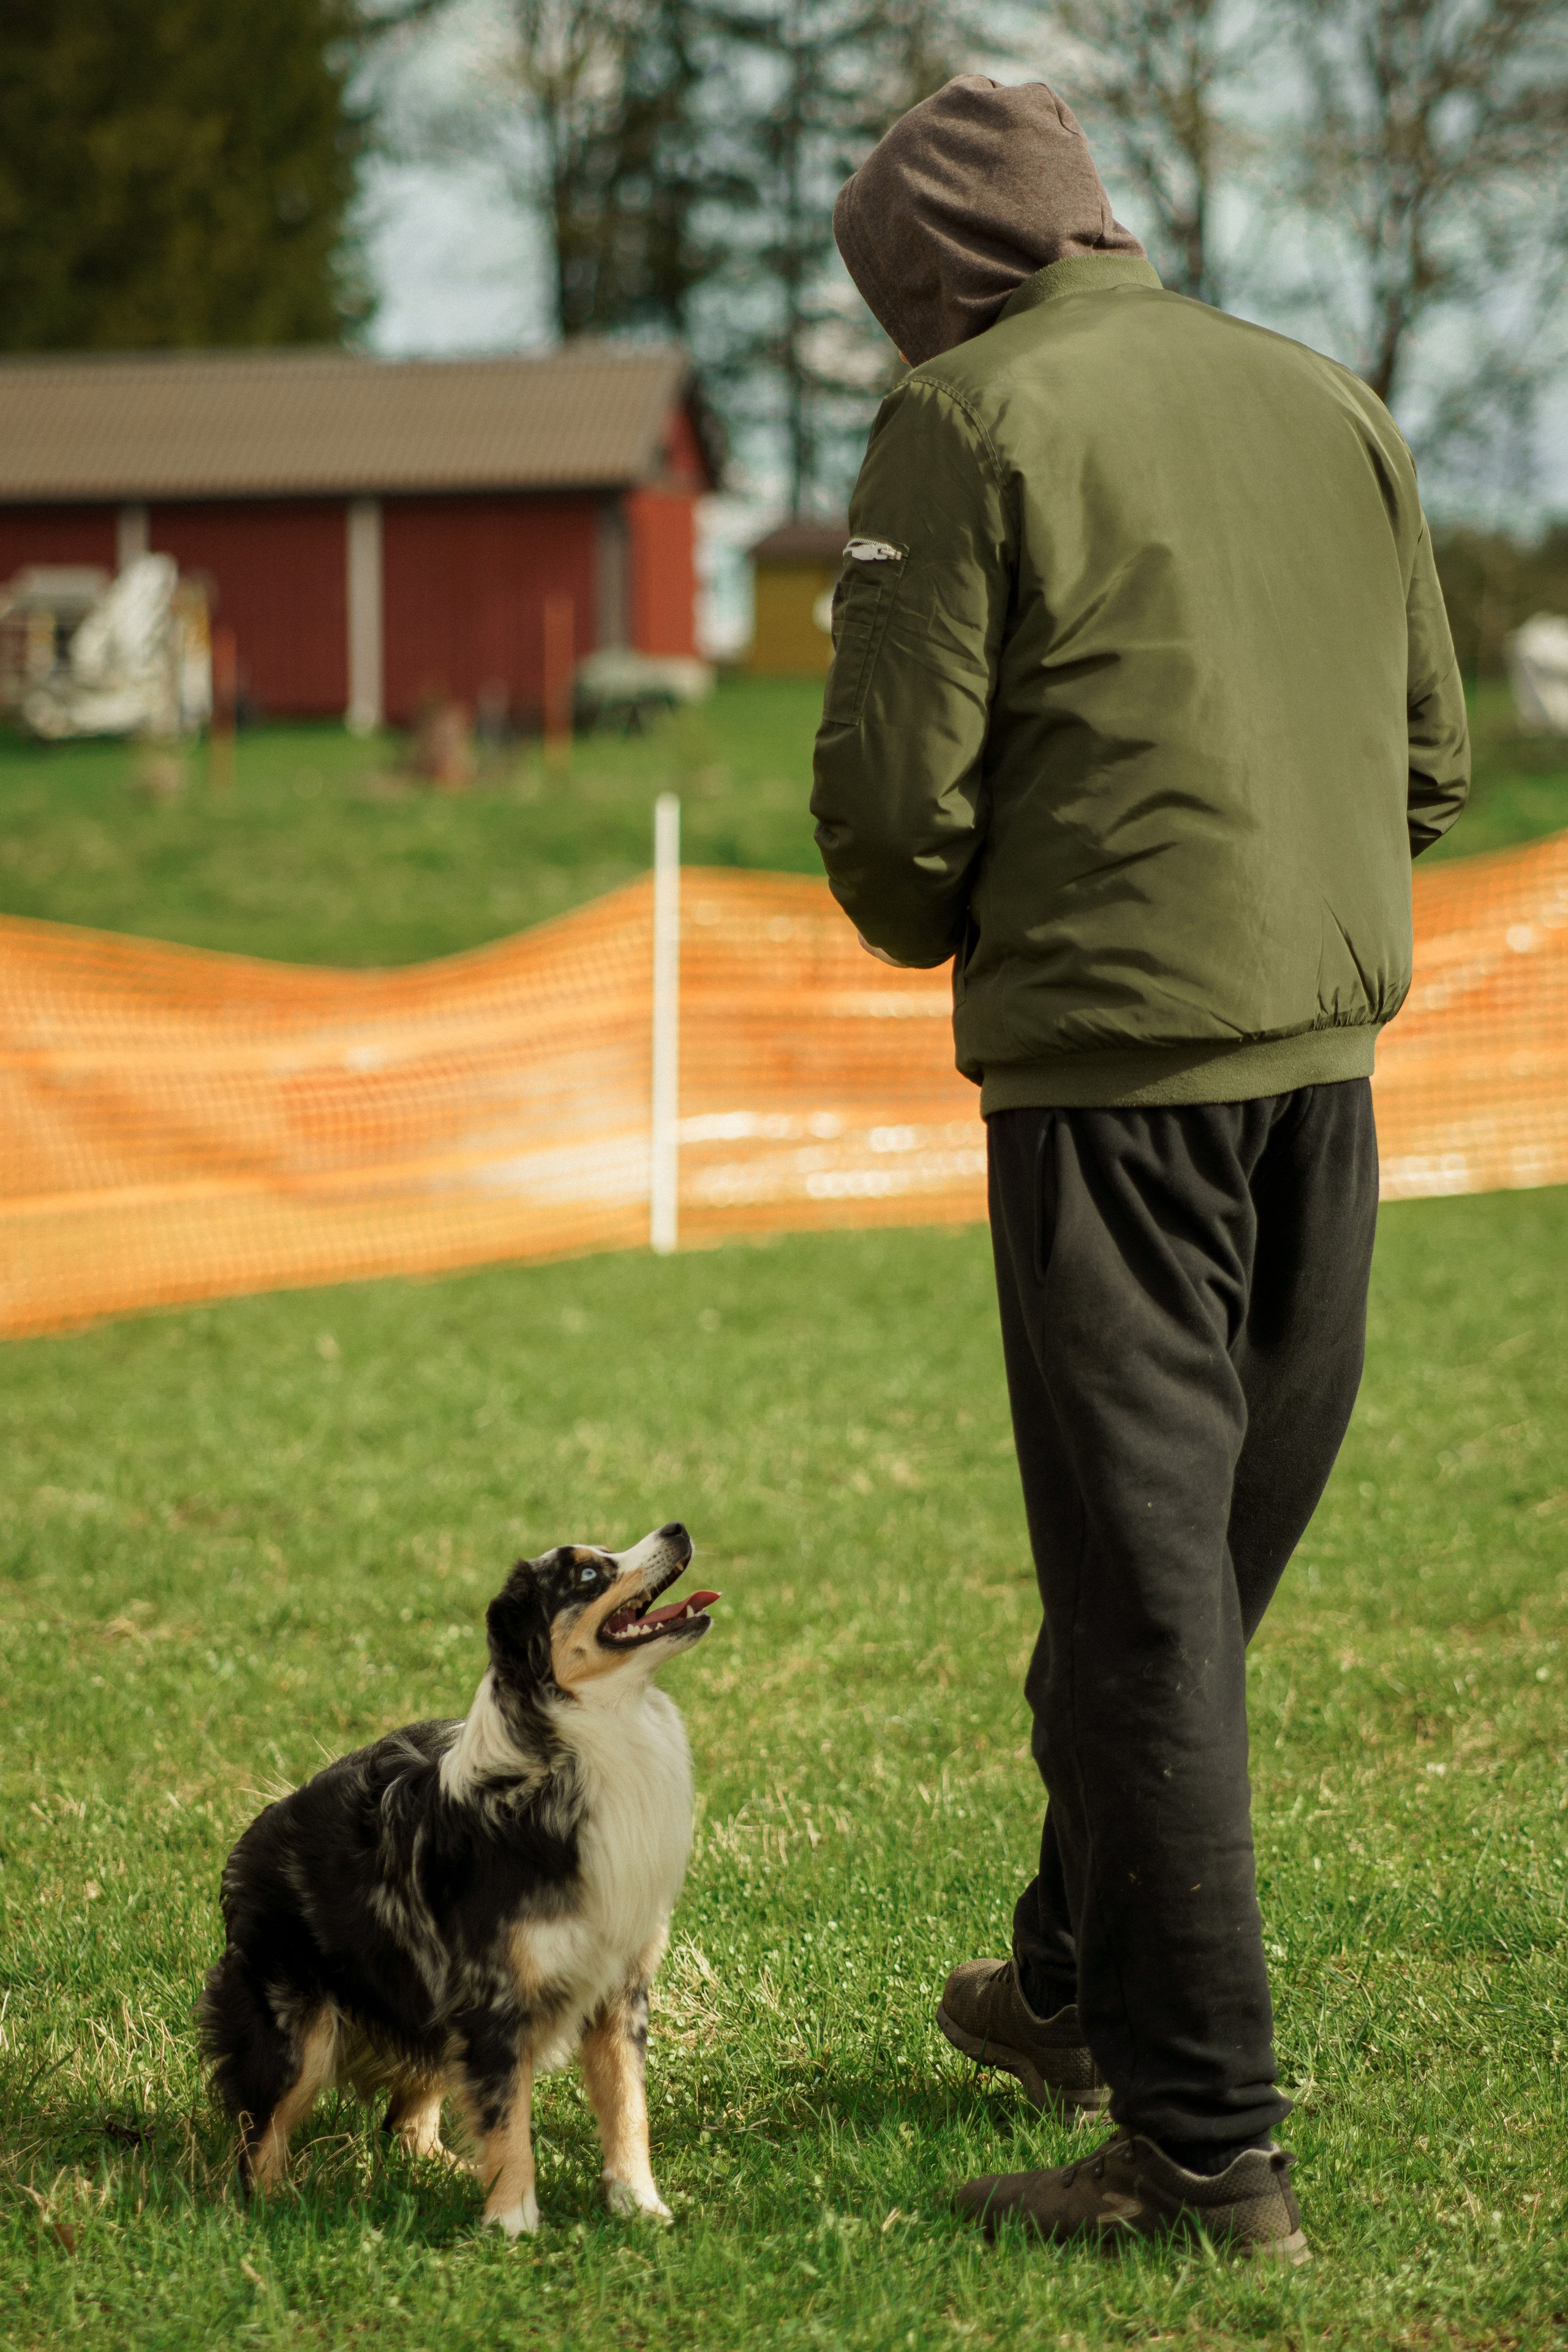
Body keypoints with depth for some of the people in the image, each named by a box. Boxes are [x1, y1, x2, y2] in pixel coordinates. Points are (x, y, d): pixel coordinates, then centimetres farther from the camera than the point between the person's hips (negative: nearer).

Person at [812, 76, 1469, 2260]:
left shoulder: (970, 422, -6)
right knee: (1209, 1557, 18)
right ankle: (1073, 1990, 36)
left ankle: (1208, 2143, 0)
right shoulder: (1332, 401, 13)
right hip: (1331, 1053, 6)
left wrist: (934, 933, 10)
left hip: (1109, 1066, -6)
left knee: (1145, 1598, -2)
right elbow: (1433, 754, 16)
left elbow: (892, 795, -10)